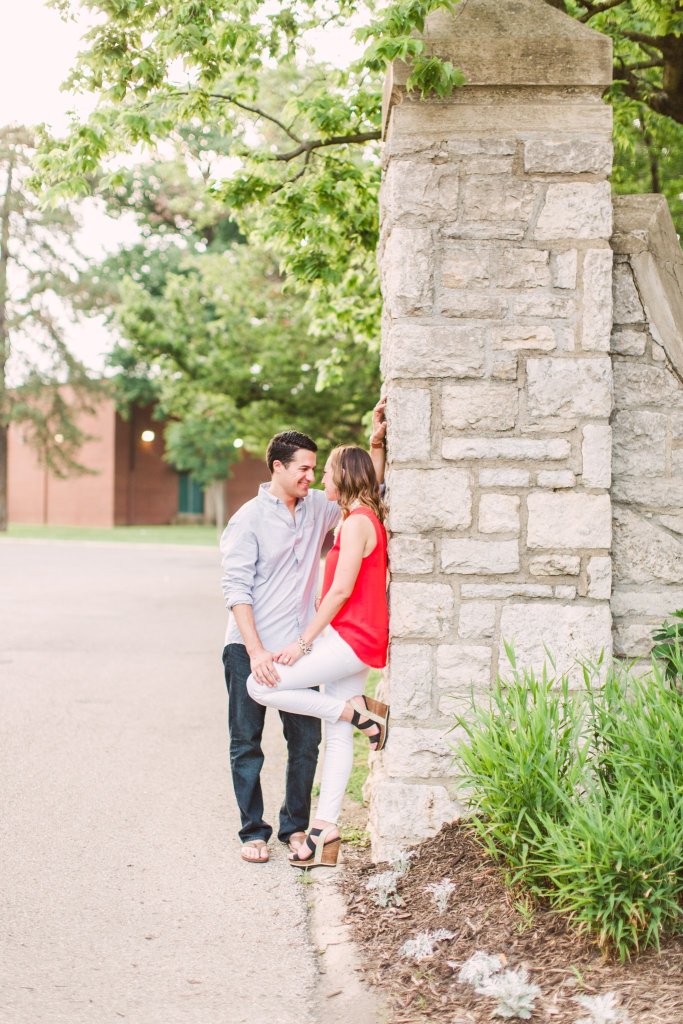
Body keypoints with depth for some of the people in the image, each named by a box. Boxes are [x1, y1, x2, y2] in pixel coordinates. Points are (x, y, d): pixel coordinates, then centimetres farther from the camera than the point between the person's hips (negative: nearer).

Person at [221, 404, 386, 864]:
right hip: (250, 648, -4)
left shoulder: (317, 508, 7)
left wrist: (376, 443, 2)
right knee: (246, 743, 3)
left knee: (307, 740, 5)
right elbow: (237, 589, -12)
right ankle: (253, 831, 13)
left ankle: (295, 826, 19)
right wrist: (255, 651, -19)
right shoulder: (249, 519, -8)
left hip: (298, 648, 5)